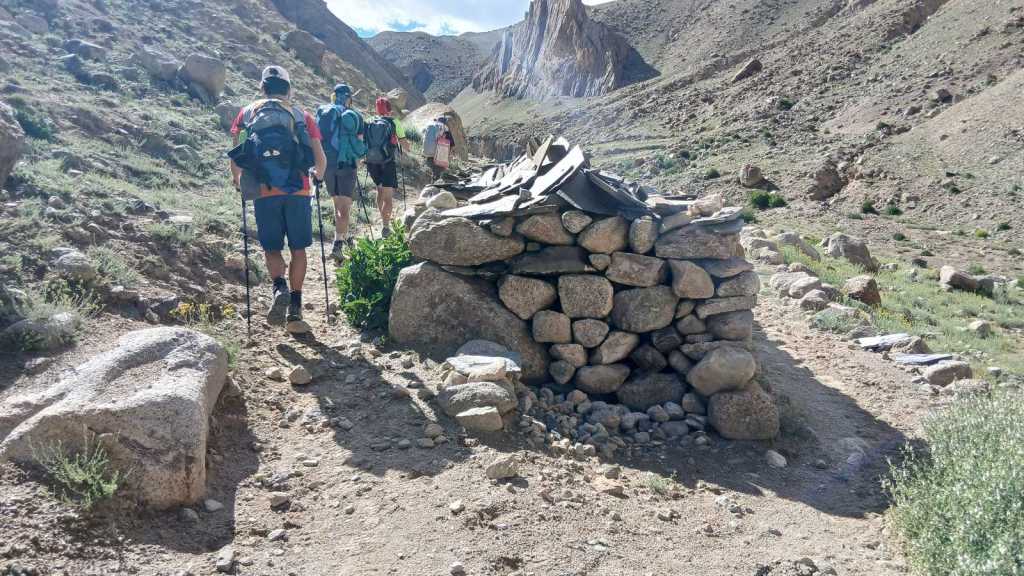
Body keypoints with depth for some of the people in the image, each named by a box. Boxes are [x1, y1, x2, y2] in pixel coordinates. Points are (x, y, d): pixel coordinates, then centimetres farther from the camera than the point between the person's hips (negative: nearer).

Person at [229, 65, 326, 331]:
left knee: (271, 248, 13)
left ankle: (279, 289, -14)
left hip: (263, 193, 0)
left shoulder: (247, 113, 11)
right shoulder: (302, 115, 10)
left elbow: (234, 155, 7)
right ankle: (295, 308, 8)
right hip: (297, 191, 0)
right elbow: (320, 159, 5)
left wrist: (237, 180, 24)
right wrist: (318, 176, 25)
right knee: (298, 249, 10)